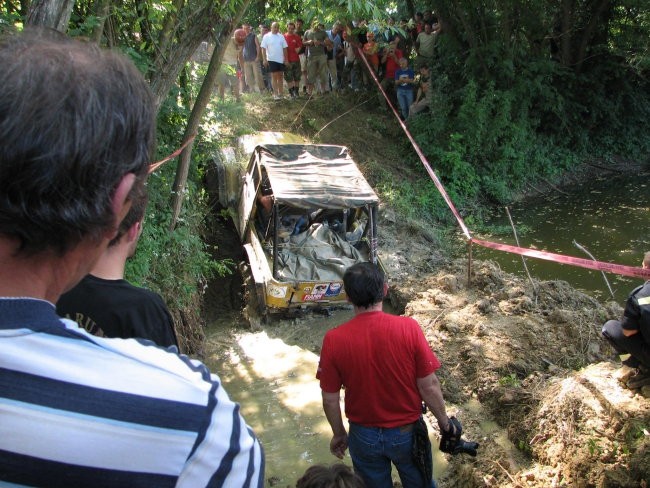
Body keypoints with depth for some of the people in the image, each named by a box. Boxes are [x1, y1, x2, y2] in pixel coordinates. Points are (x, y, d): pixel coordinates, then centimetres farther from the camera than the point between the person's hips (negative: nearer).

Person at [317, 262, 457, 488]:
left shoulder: (334, 340, -20)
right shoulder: (408, 328, -23)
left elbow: (330, 399, -10)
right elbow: (429, 385, -15)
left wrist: (339, 433, 8)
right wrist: (443, 420, 3)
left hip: (364, 436, 1)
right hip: (407, 432, 0)